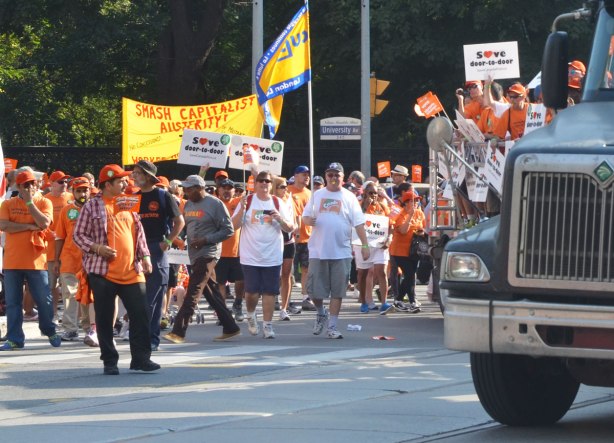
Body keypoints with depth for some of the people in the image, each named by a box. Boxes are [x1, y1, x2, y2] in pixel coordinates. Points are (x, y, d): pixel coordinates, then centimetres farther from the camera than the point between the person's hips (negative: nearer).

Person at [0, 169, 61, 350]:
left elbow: (44, 223, -14)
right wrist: (29, 226, -12)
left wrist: (30, 202, -11)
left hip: (36, 260, -1)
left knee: (44, 300, 5)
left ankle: (50, 332, 25)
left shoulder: (44, 203, 3)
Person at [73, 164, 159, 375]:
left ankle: (141, 358, 6)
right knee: (105, 318, 1)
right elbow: (78, 235, -1)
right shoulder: (92, 206, -1)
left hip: (132, 272, 4)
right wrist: (96, 248, -16)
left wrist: (144, 256, 8)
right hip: (103, 271, -4)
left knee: (140, 314, -2)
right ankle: (109, 361, 10)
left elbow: (139, 233, 19)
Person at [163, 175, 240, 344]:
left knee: (193, 292, -13)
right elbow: (185, 226, 24)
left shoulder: (215, 204, -9)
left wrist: (205, 240, -17)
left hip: (208, 254, -8)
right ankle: (230, 328, 17)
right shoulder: (189, 204, 13)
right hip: (194, 254, 8)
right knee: (211, 292, 10)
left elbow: (228, 230, -10)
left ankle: (179, 331, -17)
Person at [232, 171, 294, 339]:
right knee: (252, 291, -2)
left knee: (269, 291, 0)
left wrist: (280, 218, -13)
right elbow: (234, 225, -1)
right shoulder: (247, 201, 2)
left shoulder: (278, 203, 6)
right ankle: (250, 315, 26)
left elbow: (290, 228, 6)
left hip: (272, 257, 1)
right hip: (250, 256, -1)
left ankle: (267, 325, 6)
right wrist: (242, 210, -17)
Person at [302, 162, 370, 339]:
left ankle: (332, 326, 7)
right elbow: (305, 216, 13)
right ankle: (321, 313, 30)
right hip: (318, 251, 1)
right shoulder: (317, 195, 10)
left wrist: (365, 245, -5)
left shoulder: (349, 197, 4)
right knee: (315, 290, 1)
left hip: (341, 251, -1)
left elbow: (358, 223, 2)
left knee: (337, 291, 0)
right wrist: (308, 220, -11)